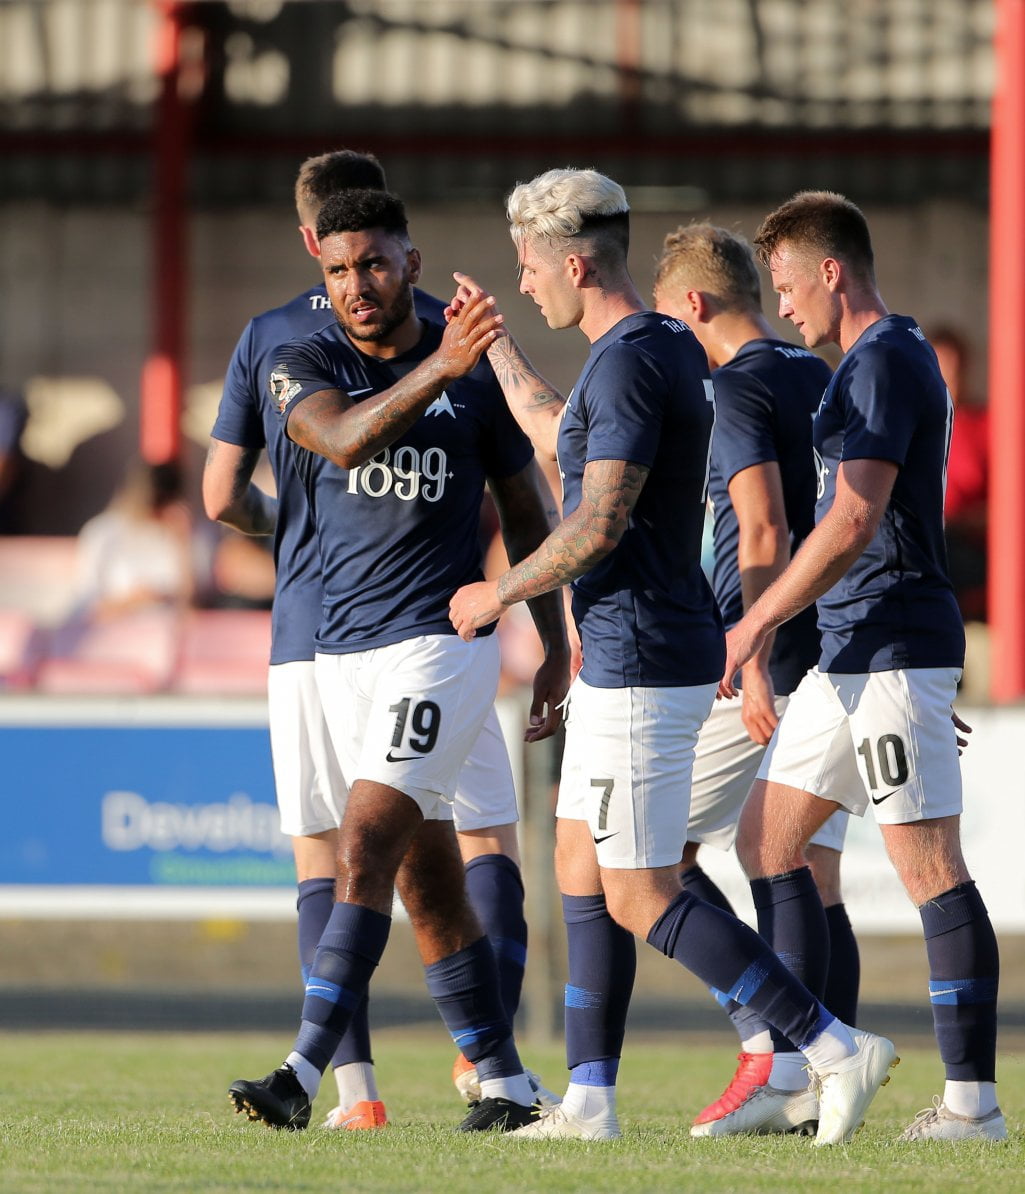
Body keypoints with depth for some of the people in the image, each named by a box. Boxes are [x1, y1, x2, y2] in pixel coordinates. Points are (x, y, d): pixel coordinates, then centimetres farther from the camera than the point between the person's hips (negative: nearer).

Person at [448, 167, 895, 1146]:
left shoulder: (628, 362, -19)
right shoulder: (672, 350, 13)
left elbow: (600, 521, -25)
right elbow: (562, 438, 32)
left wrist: (498, 594, -10)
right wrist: (492, 344, 42)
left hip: (641, 667, -10)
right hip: (623, 658, 10)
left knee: (639, 899, -7)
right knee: (580, 871, 14)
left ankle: (835, 1047, -9)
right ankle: (588, 1101, 15)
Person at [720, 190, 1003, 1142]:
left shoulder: (885, 360, -13)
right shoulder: (872, 361, 19)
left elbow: (854, 521, -20)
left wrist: (758, 622, -16)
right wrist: (774, 623, 25)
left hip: (894, 653, -11)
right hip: (849, 659, 11)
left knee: (929, 869, -9)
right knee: (766, 839, 12)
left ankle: (973, 1100, -9)